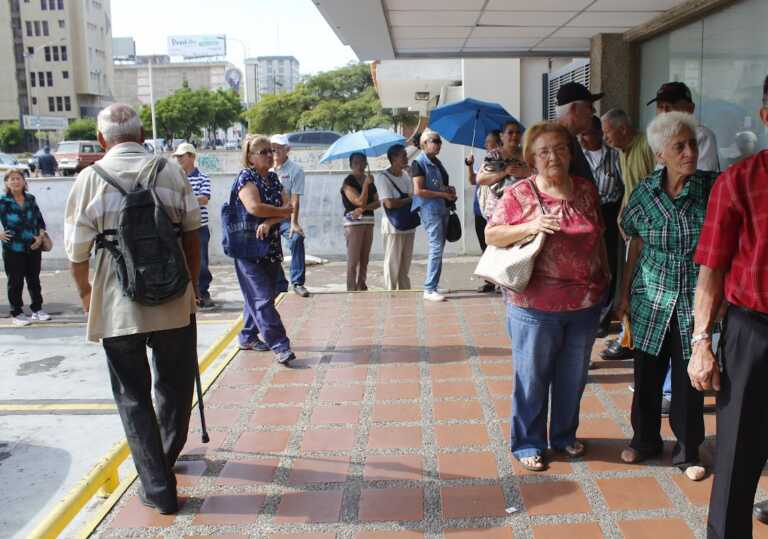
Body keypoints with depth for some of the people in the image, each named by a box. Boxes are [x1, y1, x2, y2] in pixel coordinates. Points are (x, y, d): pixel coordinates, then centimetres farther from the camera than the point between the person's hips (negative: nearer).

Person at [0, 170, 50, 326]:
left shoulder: (30, 199, 5)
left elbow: (40, 220, 11)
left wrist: (41, 236, -2)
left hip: (33, 247, 4)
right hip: (13, 249, -4)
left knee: (34, 280, 14)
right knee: (16, 282, 5)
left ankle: (37, 310, 26)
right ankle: (17, 314, 16)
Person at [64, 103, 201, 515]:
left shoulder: (90, 179, -6)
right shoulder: (172, 172, -2)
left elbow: (77, 254, -3)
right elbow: (192, 238, 2)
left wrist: (86, 295, 15)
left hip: (118, 309, -1)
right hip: (174, 301, 2)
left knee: (133, 397, 12)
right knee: (174, 387, 21)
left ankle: (159, 488, 15)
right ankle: (165, 460, 42)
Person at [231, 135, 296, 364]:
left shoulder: (273, 178, 12)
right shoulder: (246, 177, -9)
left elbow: (288, 207, 1)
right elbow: (254, 207, -25)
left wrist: (269, 222, -18)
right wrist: (282, 211, -9)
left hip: (271, 246, 7)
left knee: (257, 296, 15)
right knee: (263, 298, -8)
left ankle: (248, 337, 29)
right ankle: (280, 346, -9)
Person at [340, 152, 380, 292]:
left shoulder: (369, 181, 14)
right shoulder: (348, 182, -6)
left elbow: (377, 202, 4)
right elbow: (360, 201, -17)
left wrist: (363, 208, -12)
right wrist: (366, 184, -12)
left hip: (369, 222, 6)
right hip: (353, 222, -6)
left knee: (364, 260, 10)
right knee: (353, 261, -7)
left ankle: (362, 288, 17)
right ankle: (351, 290, -5)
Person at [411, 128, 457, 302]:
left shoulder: (436, 162, 16)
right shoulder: (419, 163, -8)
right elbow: (418, 191, -15)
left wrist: (449, 189, 7)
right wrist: (443, 194, -14)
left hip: (442, 208, 8)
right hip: (429, 209, -8)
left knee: (438, 248, 9)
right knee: (436, 247, -12)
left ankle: (432, 287, 16)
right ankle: (429, 289, -8)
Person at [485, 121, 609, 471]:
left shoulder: (586, 190, 6)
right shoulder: (519, 194, -8)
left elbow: (599, 237, 14)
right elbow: (491, 235, -7)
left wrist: (606, 279, 14)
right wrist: (530, 226, -21)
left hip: (586, 303, 5)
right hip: (535, 304, -4)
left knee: (573, 376, 17)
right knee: (532, 377, 7)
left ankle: (564, 435, 37)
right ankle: (528, 443, 24)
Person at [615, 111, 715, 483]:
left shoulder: (712, 186, -7)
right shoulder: (645, 192, -2)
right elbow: (636, 246, 6)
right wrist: (624, 293, 8)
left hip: (694, 302, -1)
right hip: (651, 299, 1)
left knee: (689, 378, 8)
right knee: (647, 374, 12)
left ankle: (687, 451, 27)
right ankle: (645, 439, 33)